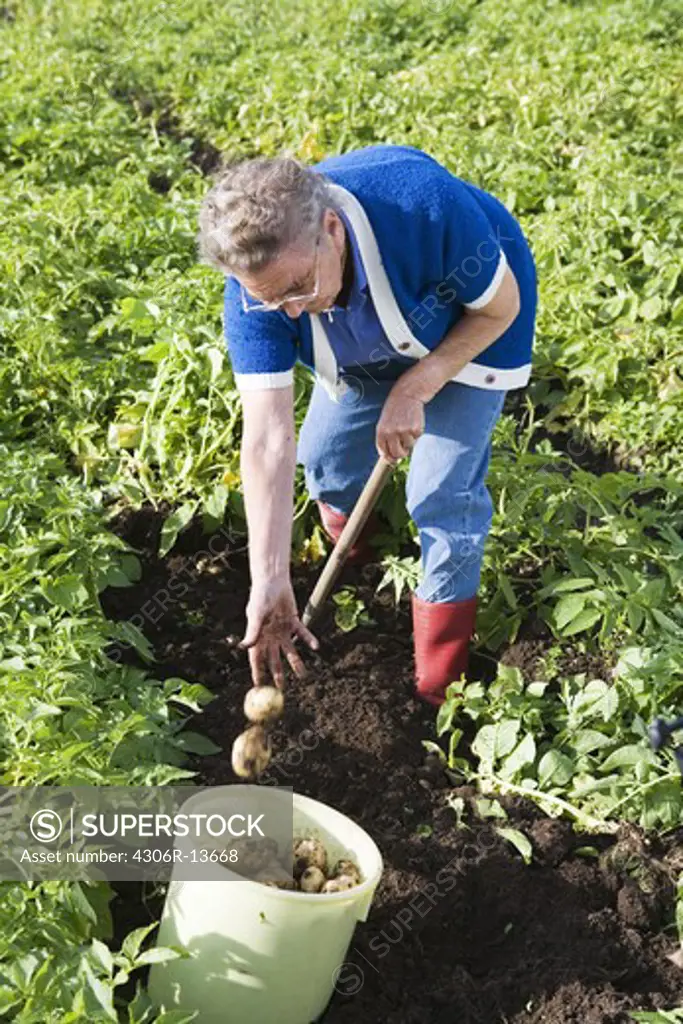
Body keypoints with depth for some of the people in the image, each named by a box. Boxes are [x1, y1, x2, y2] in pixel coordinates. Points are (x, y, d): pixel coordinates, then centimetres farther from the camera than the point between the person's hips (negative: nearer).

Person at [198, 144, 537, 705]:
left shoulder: (427, 205, -44)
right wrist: (270, 583, -39)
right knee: (325, 454, 5)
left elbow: (501, 307, -24)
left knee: (444, 495, -8)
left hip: (470, 328, -3)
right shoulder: (257, 283, -33)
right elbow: (267, 437, -35)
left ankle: (437, 690, 13)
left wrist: (413, 390, -33)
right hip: (369, 344, 4)